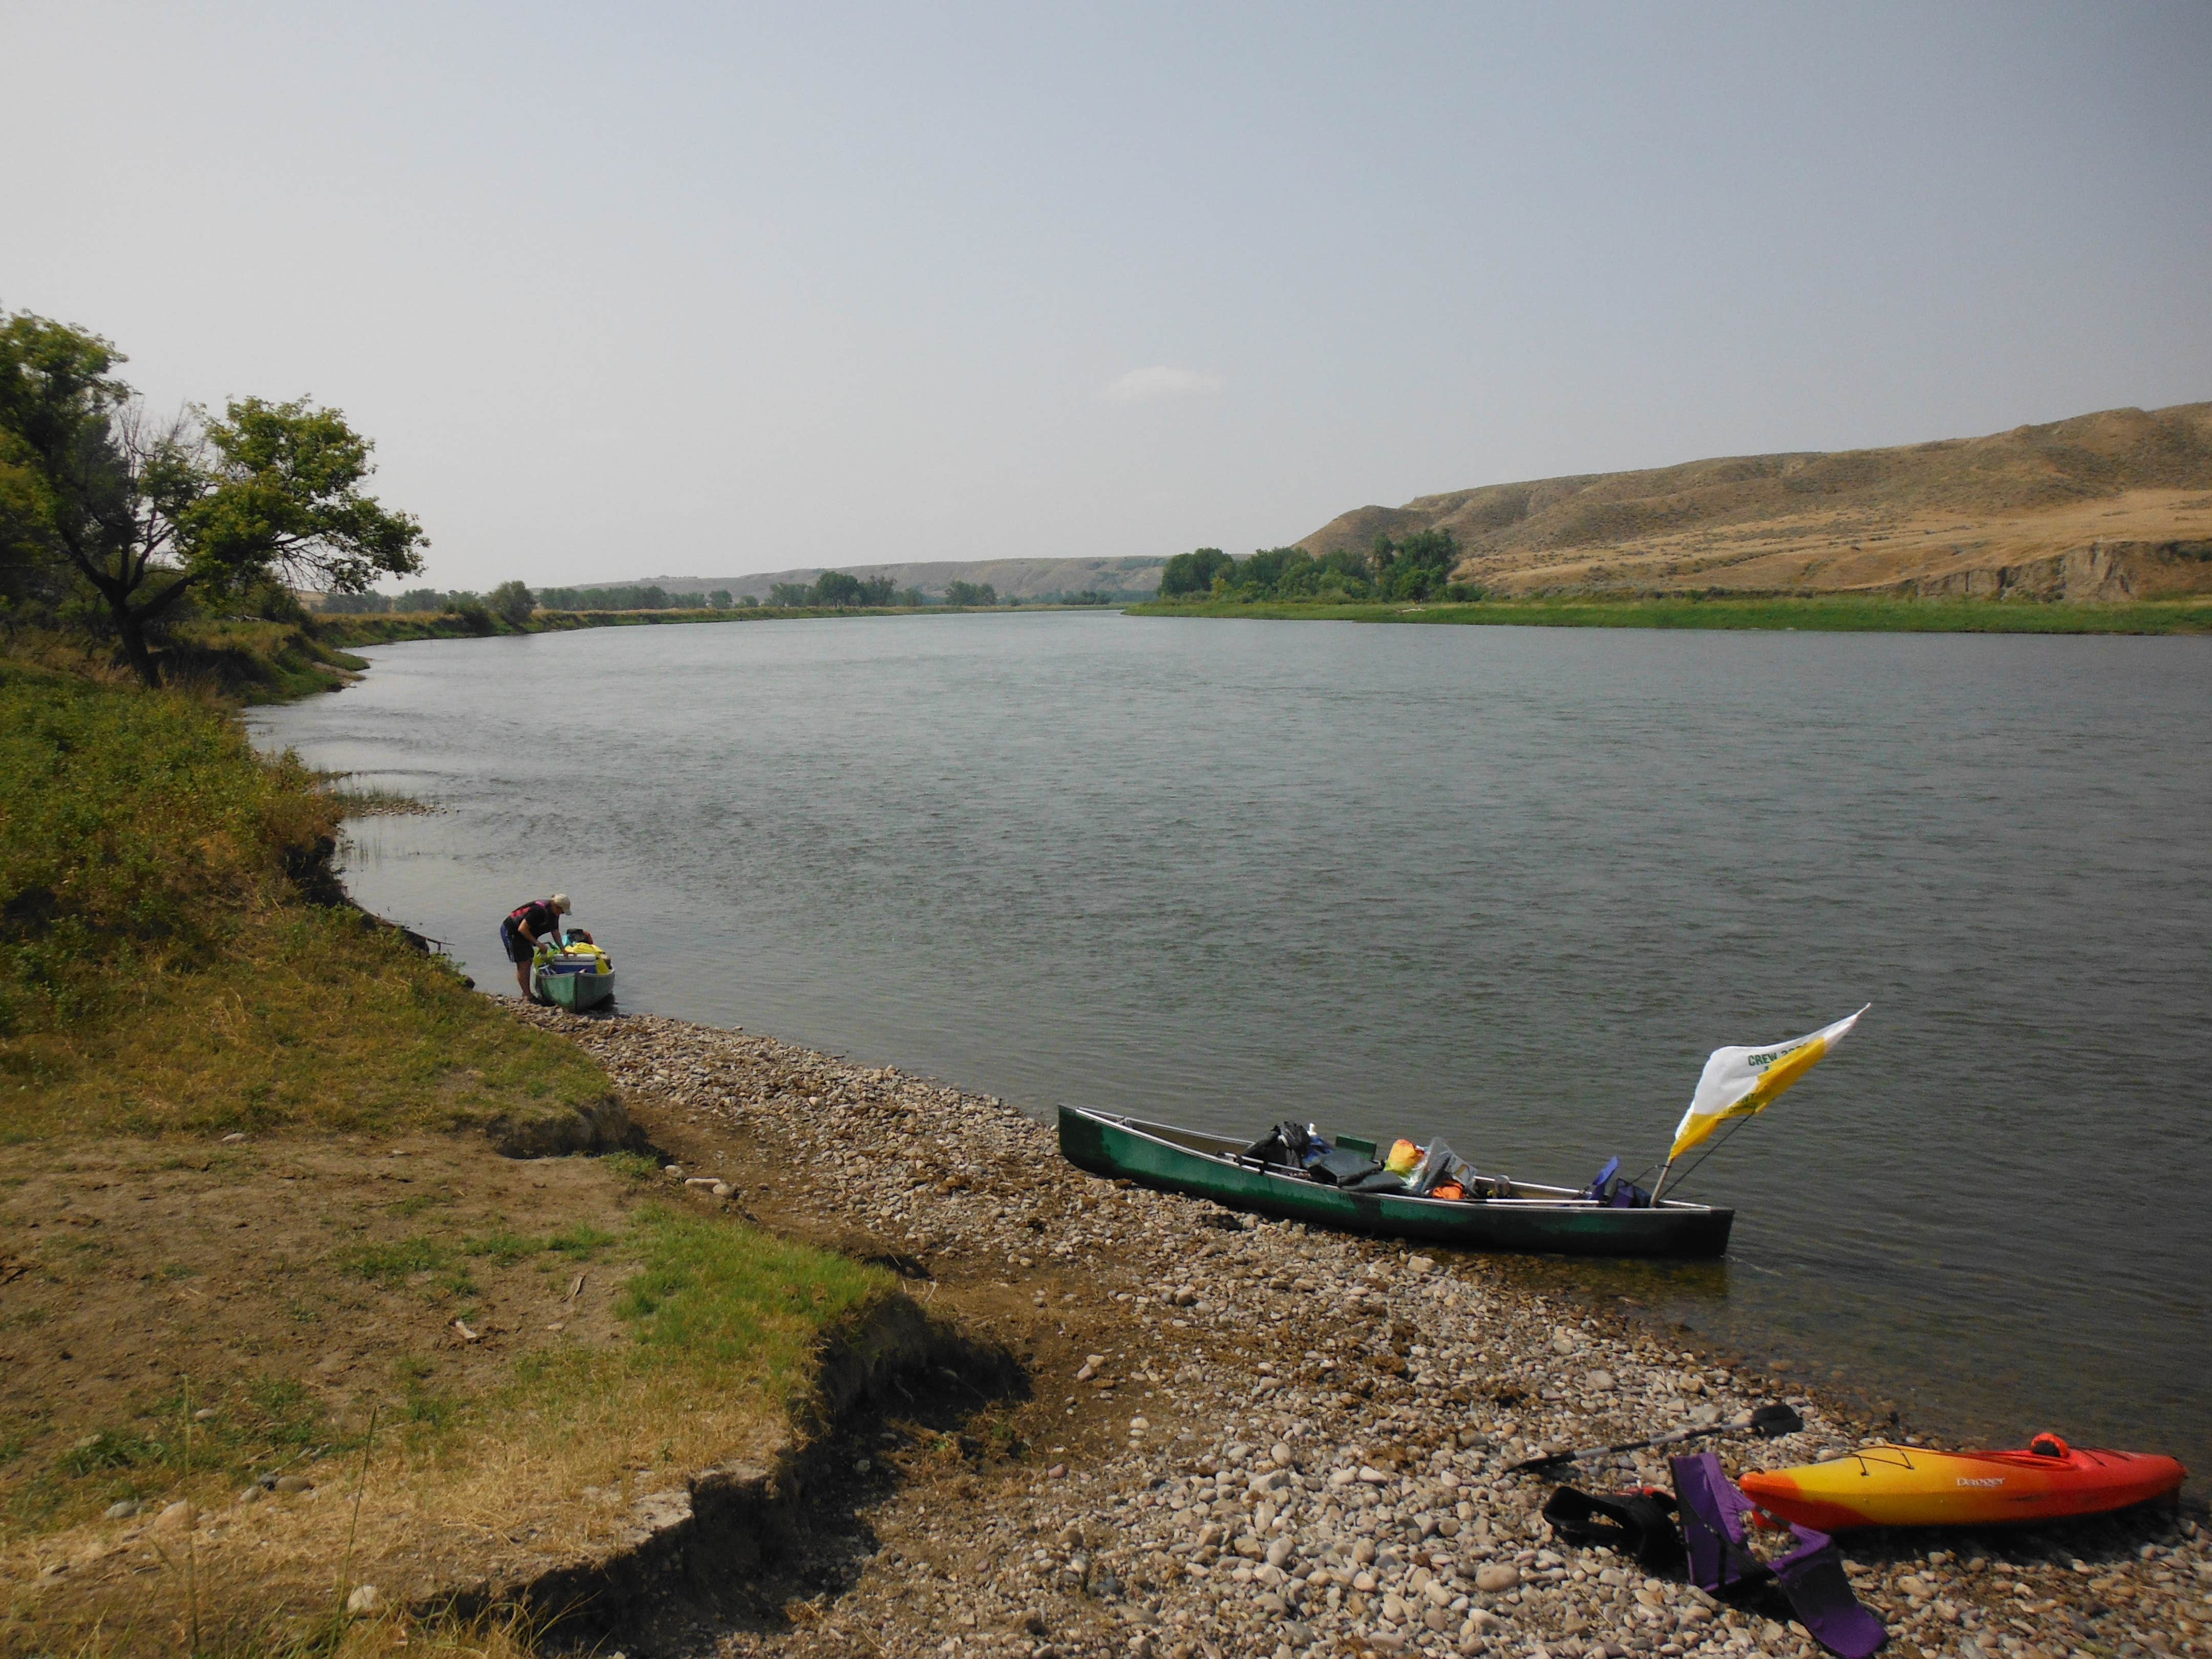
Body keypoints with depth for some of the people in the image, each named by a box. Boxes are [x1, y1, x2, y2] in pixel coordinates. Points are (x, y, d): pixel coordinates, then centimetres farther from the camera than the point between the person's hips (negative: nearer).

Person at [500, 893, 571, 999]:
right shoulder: (539, 910, -30)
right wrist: (537, 943, -22)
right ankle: (527, 996, -7)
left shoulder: (554, 912, 0)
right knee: (523, 964, -10)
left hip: (524, 935, 10)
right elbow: (522, 929, -29)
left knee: (528, 962, 10)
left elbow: (555, 932, 11)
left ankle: (527, 993, 17)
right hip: (511, 932, -10)